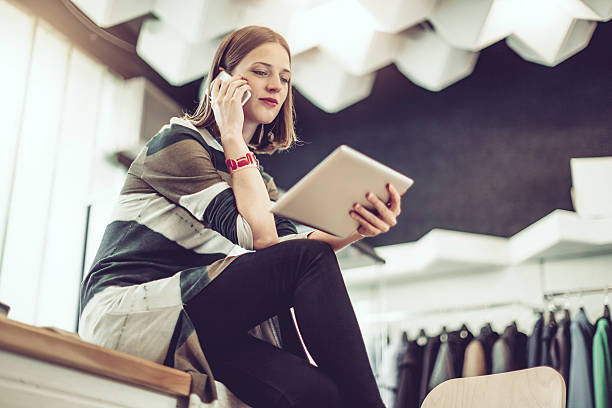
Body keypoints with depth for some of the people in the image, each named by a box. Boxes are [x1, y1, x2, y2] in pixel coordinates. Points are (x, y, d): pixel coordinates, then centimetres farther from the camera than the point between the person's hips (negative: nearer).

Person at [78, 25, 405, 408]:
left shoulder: (257, 175, 20)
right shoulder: (178, 141, -3)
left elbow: (287, 241, 0)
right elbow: (259, 237, -15)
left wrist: (351, 230, -17)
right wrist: (232, 135, -8)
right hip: (126, 314, -6)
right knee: (306, 260, -22)